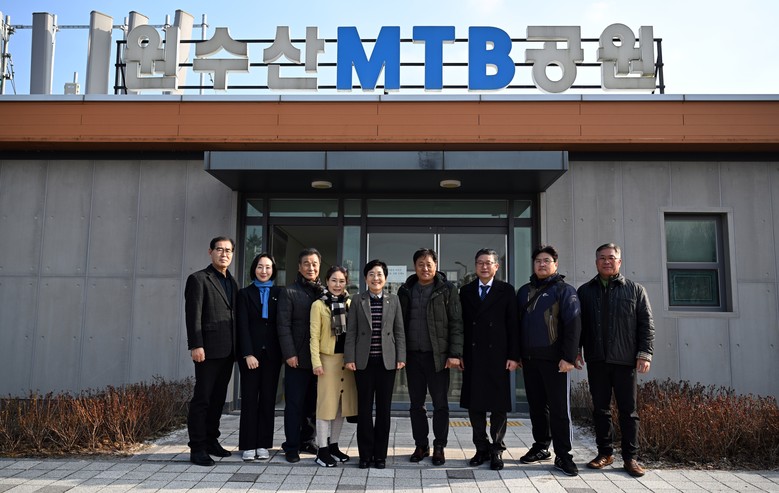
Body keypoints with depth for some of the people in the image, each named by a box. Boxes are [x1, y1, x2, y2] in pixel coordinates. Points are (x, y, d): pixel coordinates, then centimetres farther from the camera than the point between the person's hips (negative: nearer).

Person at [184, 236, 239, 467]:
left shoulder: (232, 282, 17)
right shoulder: (198, 279, -4)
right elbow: (193, 315, -11)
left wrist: (237, 347, 12)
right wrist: (196, 346, -18)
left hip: (227, 350, 7)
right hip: (209, 349, -7)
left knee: (218, 398, 13)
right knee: (202, 398, -2)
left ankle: (211, 440, 24)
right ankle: (197, 448, 5)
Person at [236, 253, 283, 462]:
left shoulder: (279, 293, 10)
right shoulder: (245, 294, 6)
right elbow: (242, 326, -1)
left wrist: (284, 352, -4)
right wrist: (248, 354, -10)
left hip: (272, 352, 1)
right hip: (251, 352, -1)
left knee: (268, 398, 4)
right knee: (249, 398, 0)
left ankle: (263, 444, 11)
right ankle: (248, 446, 6)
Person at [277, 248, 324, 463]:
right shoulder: (289, 292, 0)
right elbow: (284, 325, -5)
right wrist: (289, 353, -12)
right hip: (298, 358, -3)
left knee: (313, 403, 12)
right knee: (294, 404, 3)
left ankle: (307, 441, 25)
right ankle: (291, 447, 12)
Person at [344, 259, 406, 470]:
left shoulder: (393, 300, 6)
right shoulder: (358, 301, 4)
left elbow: (399, 331, 6)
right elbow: (351, 332, 2)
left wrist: (401, 357, -1)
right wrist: (350, 358, -6)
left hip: (387, 361, 1)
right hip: (364, 361, -1)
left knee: (384, 407, 6)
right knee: (364, 407, 4)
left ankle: (380, 454, 16)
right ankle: (365, 454, 14)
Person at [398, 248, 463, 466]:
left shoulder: (447, 289, -1)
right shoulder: (405, 290, 9)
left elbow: (456, 323, -4)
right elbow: (399, 322, 10)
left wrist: (454, 353, -11)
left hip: (438, 355, -3)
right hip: (413, 355, 3)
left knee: (440, 403, 4)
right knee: (416, 403, 11)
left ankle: (439, 447, 17)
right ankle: (421, 445, 23)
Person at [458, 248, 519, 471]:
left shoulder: (506, 290, 2)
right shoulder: (466, 291, 9)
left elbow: (513, 325, -1)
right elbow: (462, 324, 7)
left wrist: (513, 356, -7)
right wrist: (458, 353, 2)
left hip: (497, 356, -2)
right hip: (472, 356, 2)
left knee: (498, 405, 4)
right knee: (474, 404, 7)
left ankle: (496, 450, 15)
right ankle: (481, 448, 19)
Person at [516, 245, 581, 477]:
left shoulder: (564, 290, -2)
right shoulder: (524, 291, 15)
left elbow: (573, 324, -10)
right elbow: (518, 324, 17)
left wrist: (569, 357, -16)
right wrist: (517, 354, 11)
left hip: (554, 359, -5)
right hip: (529, 359, 5)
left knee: (559, 408, -1)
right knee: (536, 405, 13)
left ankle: (563, 456, 7)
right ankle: (541, 447, 25)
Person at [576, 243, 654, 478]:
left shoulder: (635, 290, 6)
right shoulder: (585, 291, 11)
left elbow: (646, 324, 2)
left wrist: (645, 353, -7)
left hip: (625, 360, -2)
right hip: (596, 361, 2)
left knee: (628, 410, 3)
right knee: (600, 409, 8)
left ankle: (630, 457, 11)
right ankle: (605, 452, 19)